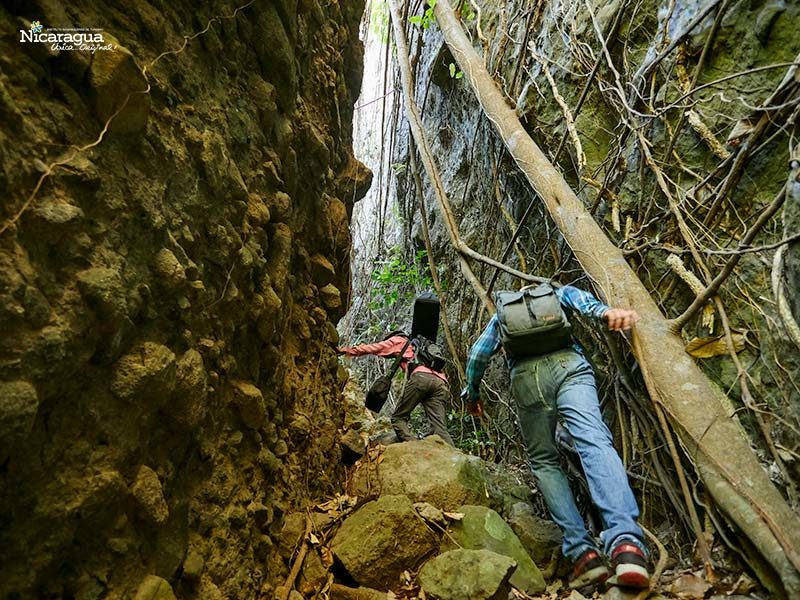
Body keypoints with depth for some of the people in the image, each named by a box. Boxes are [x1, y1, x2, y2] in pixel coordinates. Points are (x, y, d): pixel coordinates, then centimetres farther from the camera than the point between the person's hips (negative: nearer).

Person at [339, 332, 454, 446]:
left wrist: (349, 350, 34)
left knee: (398, 418, 3)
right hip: (441, 382, 6)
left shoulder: (399, 340, 28)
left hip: (421, 377, -5)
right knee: (440, 430, -5)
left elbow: (375, 348, 25)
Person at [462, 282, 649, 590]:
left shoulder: (501, 313, 36)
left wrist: (472, 393, 41)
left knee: (543, 461, 8)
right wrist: (606, 311, -12)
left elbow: (477, 354, 28)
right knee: (594, 441, -18)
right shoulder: (558, 292, 33)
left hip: (525, 375, 1)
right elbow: (578, 296, 8)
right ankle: (626, 542, -39)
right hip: (567, 363, 0)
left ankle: (582, 551, -5)